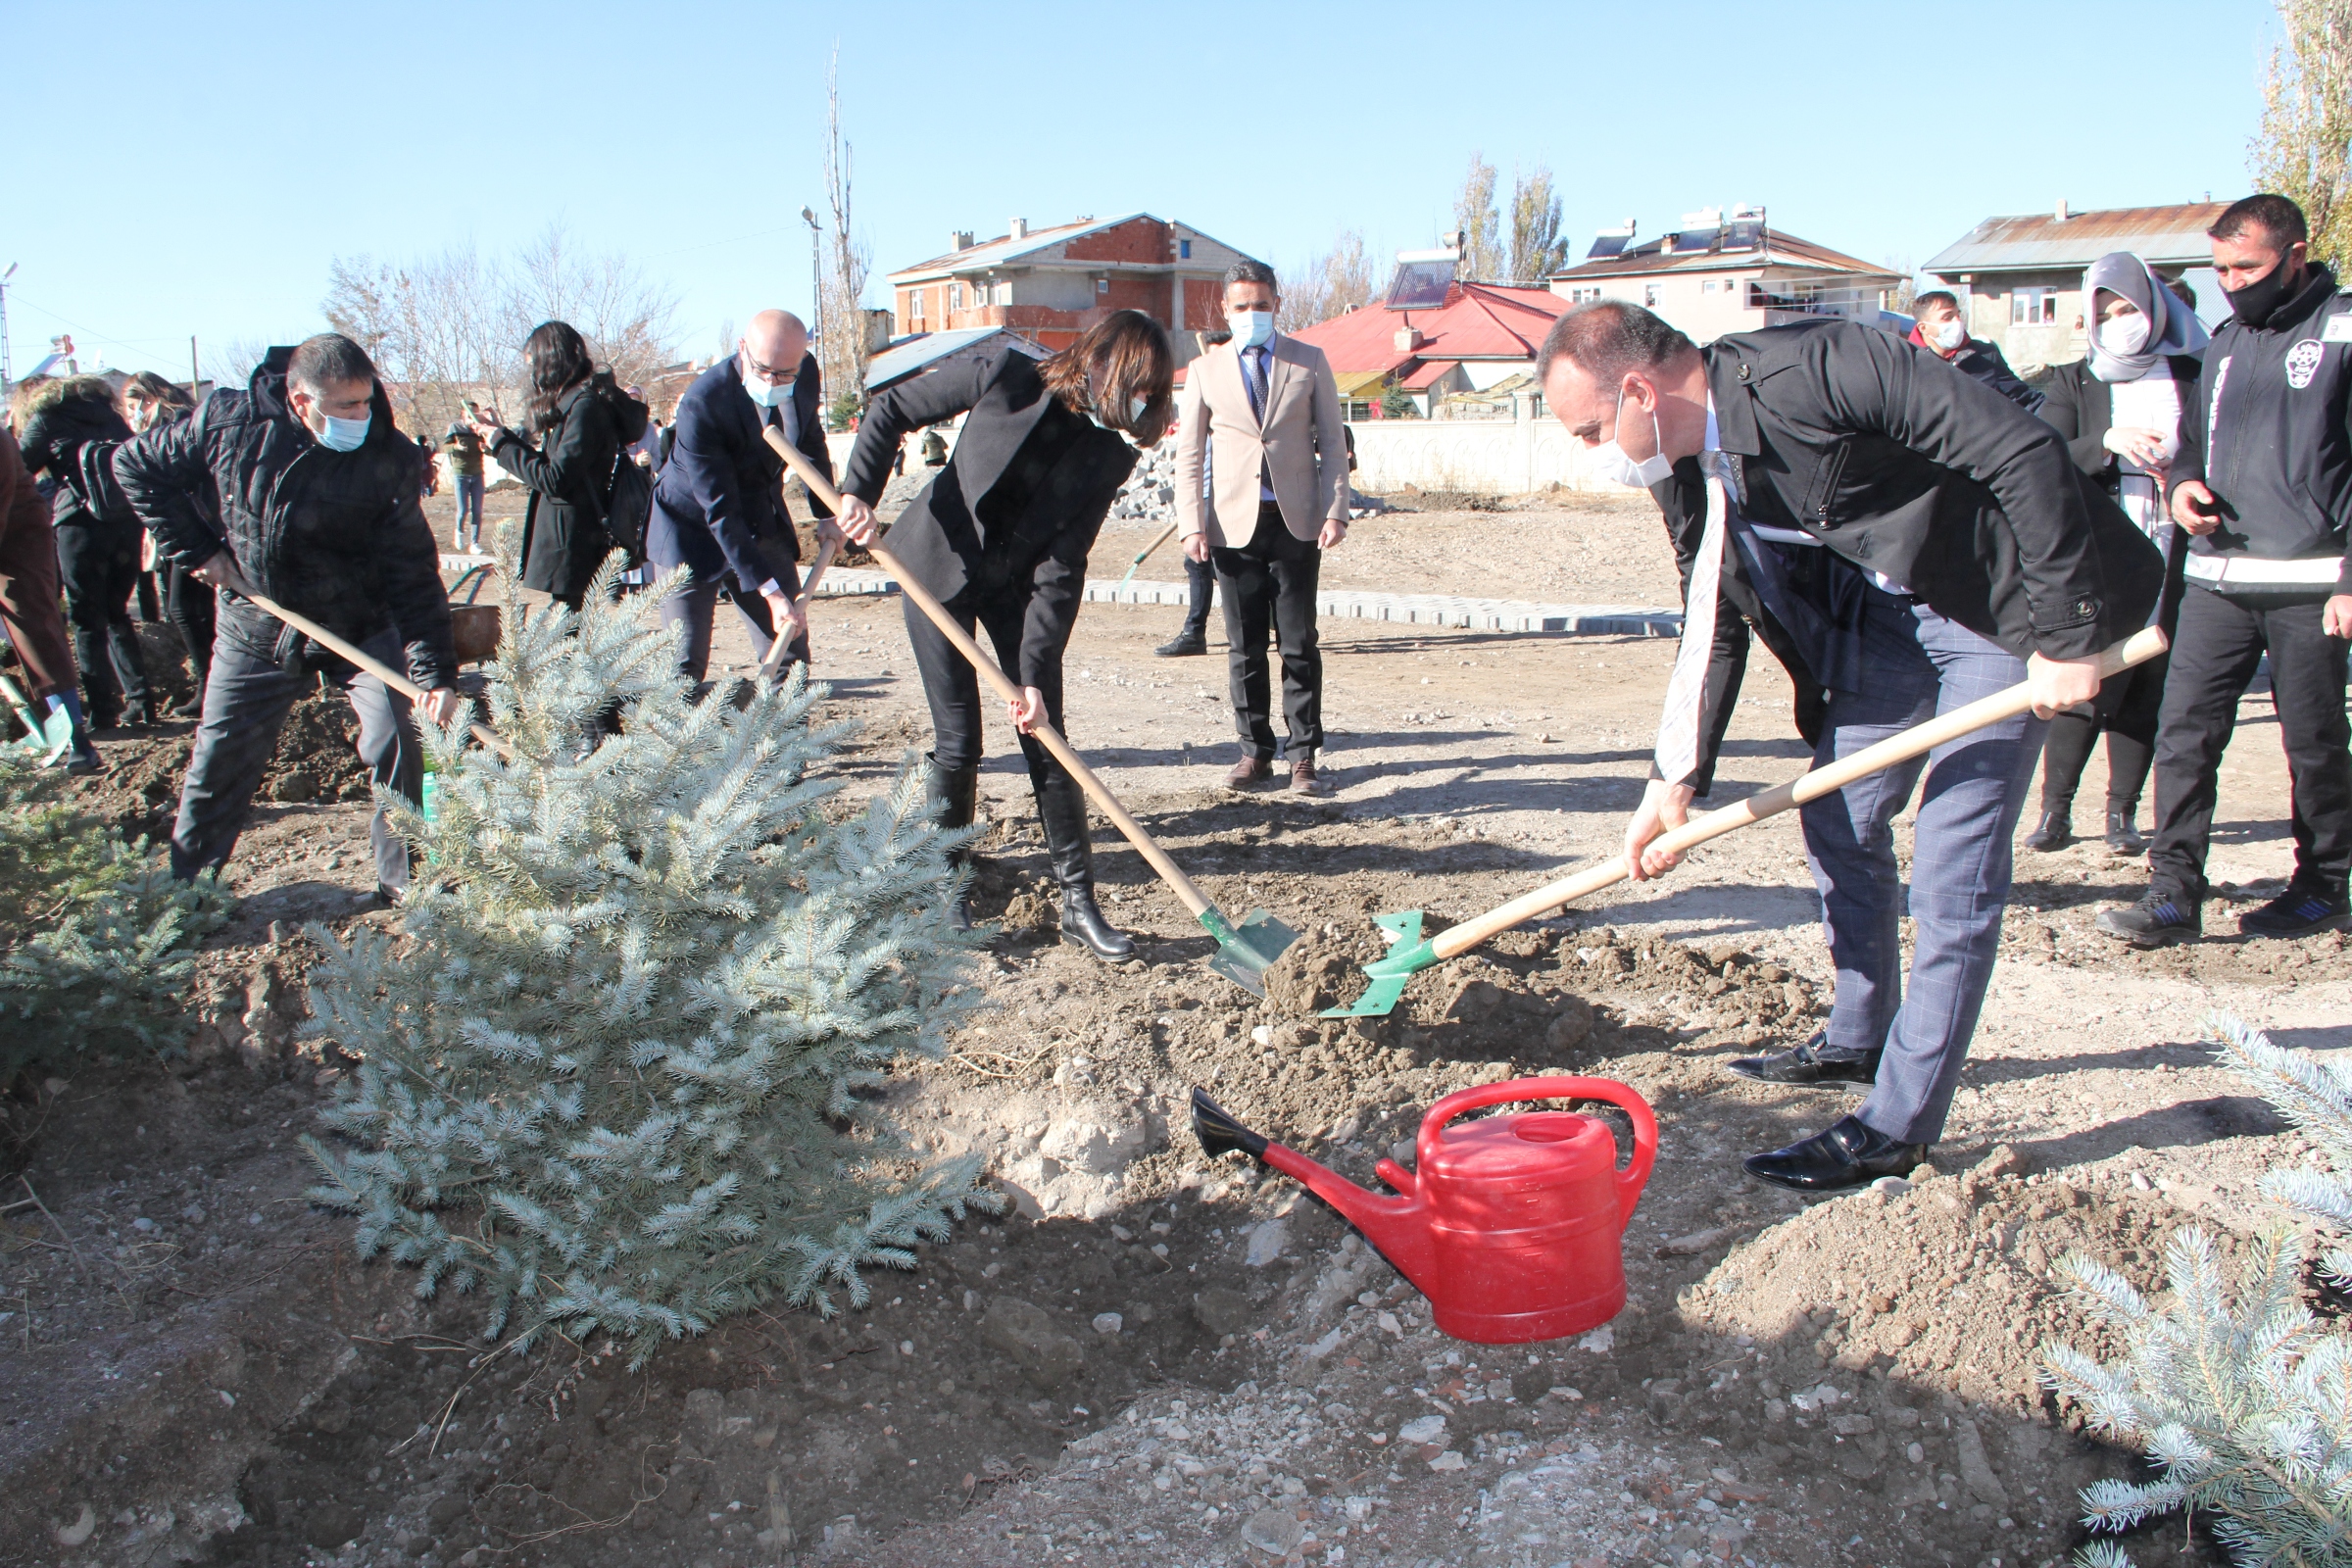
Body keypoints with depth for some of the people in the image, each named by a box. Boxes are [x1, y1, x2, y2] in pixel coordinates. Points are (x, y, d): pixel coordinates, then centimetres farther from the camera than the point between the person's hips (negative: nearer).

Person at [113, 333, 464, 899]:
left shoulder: (388, 458, -18)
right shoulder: (228, 422, -16)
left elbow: (414, 575, -19)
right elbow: (136, 464, 0)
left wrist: (435, 672, -27)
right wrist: (196, 548, -7)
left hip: (361, 627, -1)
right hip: (255, 628, 1)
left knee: (395, 740, -12)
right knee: (221, 755, 7)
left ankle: (405, 881, 5)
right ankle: (183, 887, 26)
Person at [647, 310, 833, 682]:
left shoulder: (806, 371, -12)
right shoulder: (702, 403, -29)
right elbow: (720, 512, -28)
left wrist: (827, 514, 10)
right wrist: (770, 592, -31)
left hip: (763, 525, 5)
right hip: (693, 530, -5)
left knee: (790, 658, 3)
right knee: (683, 669, -9)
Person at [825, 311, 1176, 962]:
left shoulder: (1108, 454, -11)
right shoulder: (1008, 378, -19)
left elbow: (1061, 569, -15)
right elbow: (891, 408, -10)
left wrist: (1034, 674, -21)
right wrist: (860, 490, -24)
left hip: (1017, 583, 3)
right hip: (938, 567, -3)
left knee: (1046, 739, -2)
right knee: (957, 742, -2)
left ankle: (1078, 902, 6)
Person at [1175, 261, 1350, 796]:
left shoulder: (1310, 362, 7)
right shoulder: (1206, 369, 8)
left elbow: (1331, 443, 7)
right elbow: (1189, 455, 8)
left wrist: (1335, 511, -5)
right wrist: (1191, 525, -3)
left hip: (1296, 522, -1)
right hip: (1234, 525, 1)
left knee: (1299, 646, 1)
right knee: (1244, 649, 4)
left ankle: (1303, 755, 8)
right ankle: (1255, 752, 14)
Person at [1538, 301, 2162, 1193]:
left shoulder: (1814, 372, -30)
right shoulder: (1686, 479, -3)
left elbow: (2024, 451, -29)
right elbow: (1714, 630, 6)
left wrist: (2065, 633, -27)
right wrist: (1675, 782, -2)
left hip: (2005, 614, -8)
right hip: (1890, 617, 8)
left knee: (1951, 867, -8)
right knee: (1840, 820, 14)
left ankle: (1898, 1125, -1)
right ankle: (1859, 1041, 34)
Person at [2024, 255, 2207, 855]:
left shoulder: (2196, 377, 9)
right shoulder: (2074, 382, 7)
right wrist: (2107, 441, -20)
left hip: (2171, 562, 1)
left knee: (2148, 689, 3)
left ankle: (2123, 812, 13)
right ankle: (2055, 809, 5)